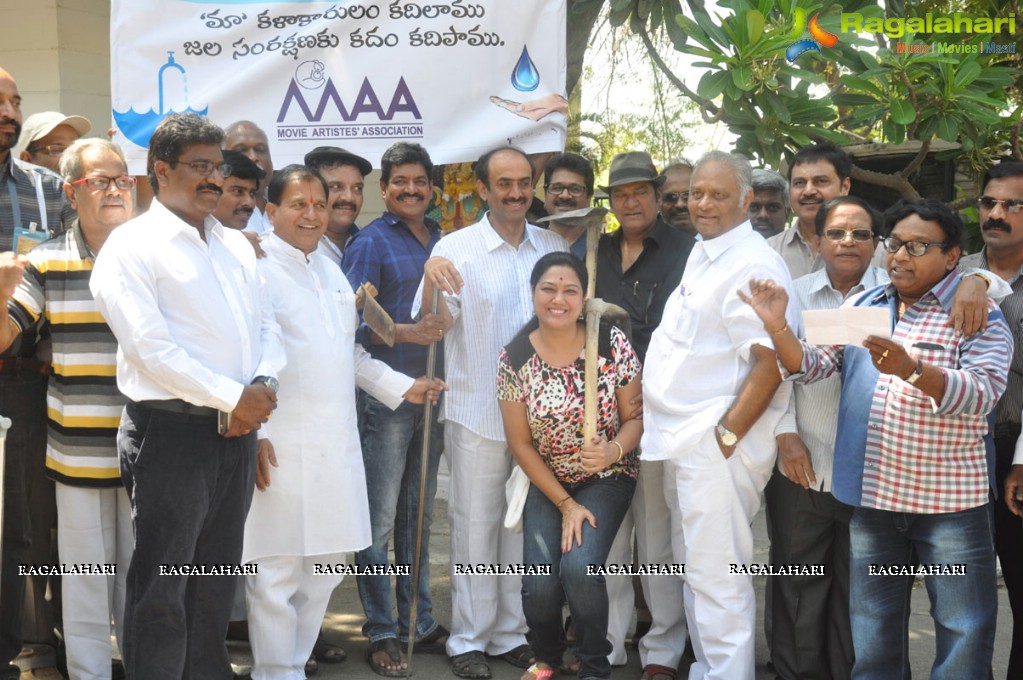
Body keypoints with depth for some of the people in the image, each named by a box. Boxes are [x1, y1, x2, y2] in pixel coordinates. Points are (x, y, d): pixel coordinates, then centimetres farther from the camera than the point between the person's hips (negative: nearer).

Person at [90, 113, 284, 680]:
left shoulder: (236, 245, 16)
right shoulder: (132, 245, -6)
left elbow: (267, 327, 13)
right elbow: (149, 347, -16)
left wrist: (263, 386, -7)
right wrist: (233, 396, -15)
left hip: (237, 429, 7)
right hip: (172, 432, -7)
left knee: (217, 577, 17)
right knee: (162, 586, 1)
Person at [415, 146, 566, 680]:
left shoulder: (554, 247, 6)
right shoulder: (456, 248, -5)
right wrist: (431, 278, -32)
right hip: (477, 414, -3)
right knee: (475, 527, 5)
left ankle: (511, 634, 26)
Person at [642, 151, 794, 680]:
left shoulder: (753, 264, -14)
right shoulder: (702, 255, 16)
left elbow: (770, 363, -20)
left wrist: (725, 437, -20)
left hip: (716, 444, -10)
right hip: (684, 439, 10)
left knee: (716, 577, -6)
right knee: (694, 569, 18)